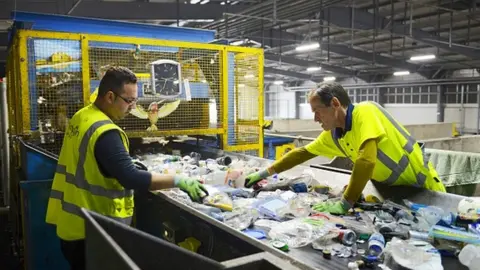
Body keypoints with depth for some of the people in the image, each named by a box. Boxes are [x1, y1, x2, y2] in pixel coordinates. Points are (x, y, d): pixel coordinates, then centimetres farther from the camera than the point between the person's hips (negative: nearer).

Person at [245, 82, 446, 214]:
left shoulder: (365, 112, -26)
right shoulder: (332, 135, -3)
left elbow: (366, 161, -36)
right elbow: (302, 153, 8)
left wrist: (344, 204, -33)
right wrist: (266, 173, 8)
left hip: (421, 189, -6)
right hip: (393, 191, 6)